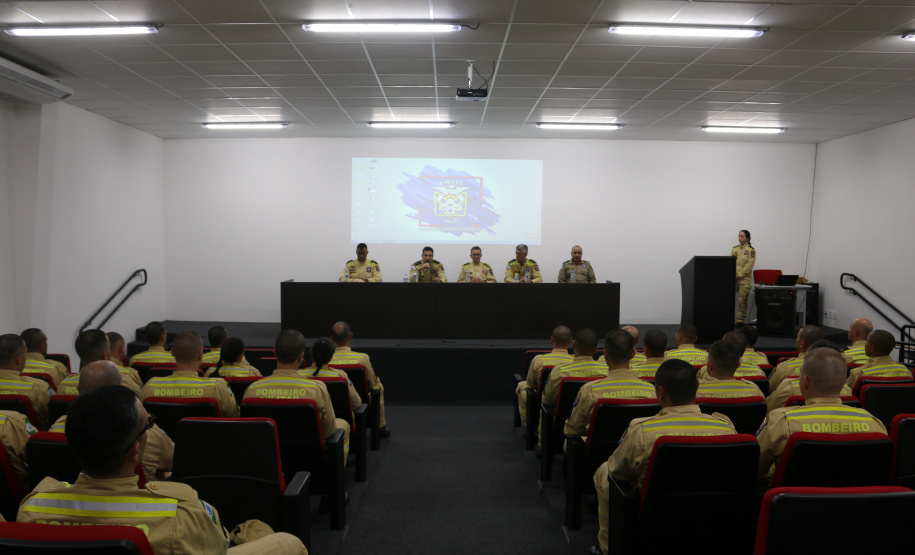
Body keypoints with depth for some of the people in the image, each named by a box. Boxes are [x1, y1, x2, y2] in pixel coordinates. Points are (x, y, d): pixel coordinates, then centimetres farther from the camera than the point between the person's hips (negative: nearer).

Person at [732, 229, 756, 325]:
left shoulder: (751, 250, -3)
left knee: (742, 301, -1)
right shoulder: (735, 249, 13)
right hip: (733, 278, 4)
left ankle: (740, 320, 9)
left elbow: (749, 266, -10)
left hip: (744, 280, -4)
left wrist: (738, 276, -15)